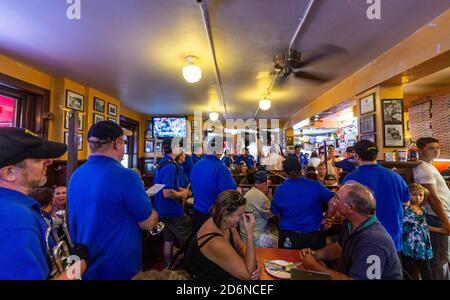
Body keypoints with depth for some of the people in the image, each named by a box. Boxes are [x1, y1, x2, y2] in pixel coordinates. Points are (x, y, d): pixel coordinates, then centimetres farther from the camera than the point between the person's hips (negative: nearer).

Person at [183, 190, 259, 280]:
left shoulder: (226, 224, -10)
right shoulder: (215, 242, -33)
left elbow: (241, 247, 3)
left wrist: (254, 265, -15)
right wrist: (250, 234, -30)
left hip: (219, 273, 7)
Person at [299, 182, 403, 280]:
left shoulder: (372, 242, -32)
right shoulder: (351, 224, -4)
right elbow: (338, 247, 11)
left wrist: (315, 266, -21)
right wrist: (315, 254, -6)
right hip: (348, 272, 6)